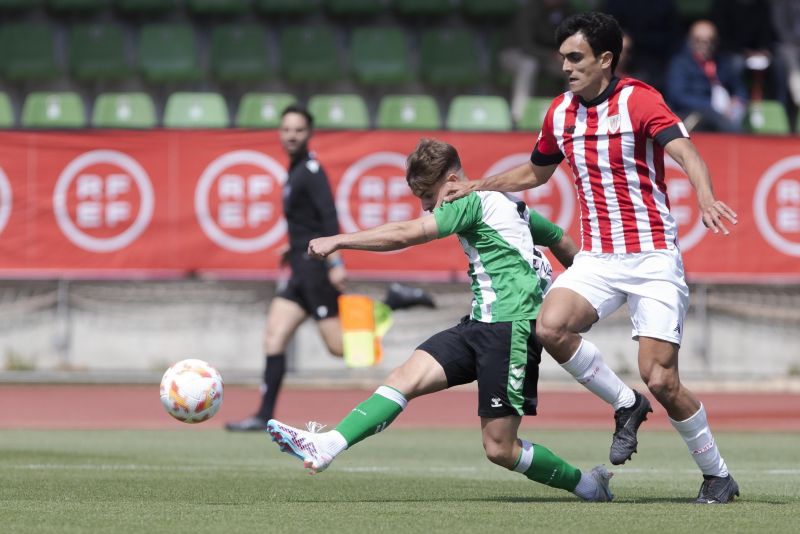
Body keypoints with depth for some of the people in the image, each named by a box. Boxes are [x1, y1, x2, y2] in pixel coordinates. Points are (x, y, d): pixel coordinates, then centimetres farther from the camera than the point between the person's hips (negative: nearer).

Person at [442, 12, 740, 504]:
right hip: (597, 257, 5)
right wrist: (476, 186, 21)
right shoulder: (561, 113, 9)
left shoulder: (638, 99, -11)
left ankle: (718, 474, 10)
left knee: (660, 379, -12)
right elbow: (535, 172, 28)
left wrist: (706, 198, -45)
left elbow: (686, 152, -26)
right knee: (551, 327, -23)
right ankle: (625, 405, 1)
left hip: (652, 256, -5)